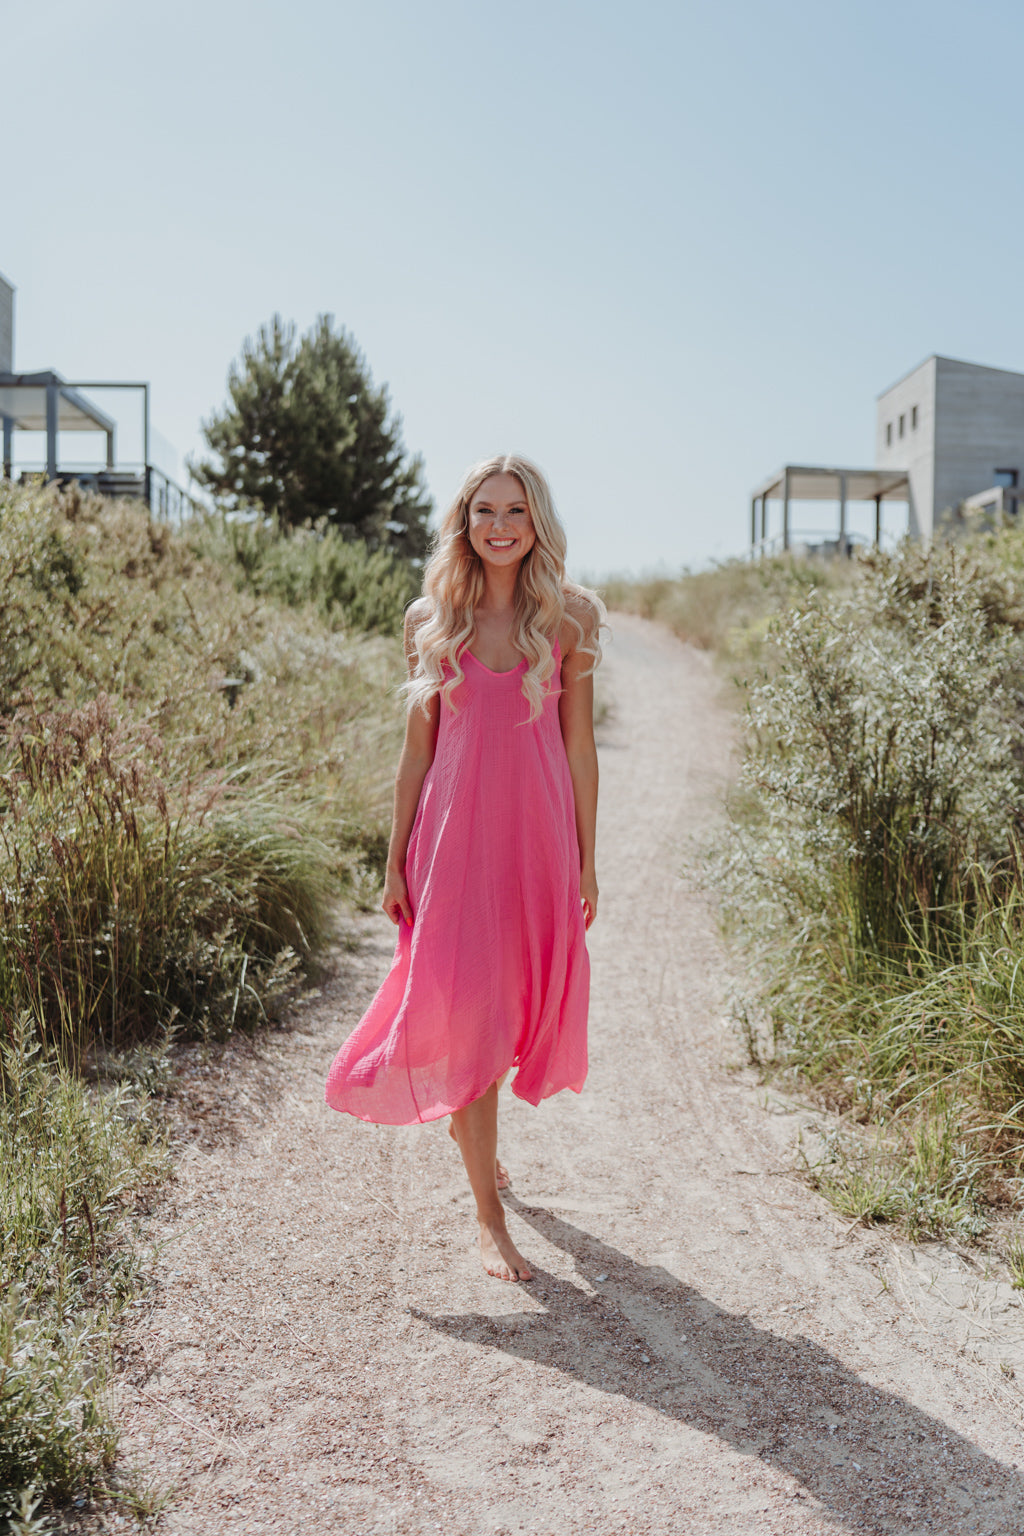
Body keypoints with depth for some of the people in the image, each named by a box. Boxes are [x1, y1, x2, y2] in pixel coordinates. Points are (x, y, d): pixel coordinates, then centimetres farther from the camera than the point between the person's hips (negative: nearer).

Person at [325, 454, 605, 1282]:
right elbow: (417, 749, 4)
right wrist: (396, 862, 4)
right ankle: (490, 1219, 7)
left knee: (525, 999, 13)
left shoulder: (567, 619, 1)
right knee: (465, 1006, -4)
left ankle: (471, 1117, 47)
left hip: (539, 832, 1)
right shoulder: (430, 621, 1)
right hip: (455, 832, -1)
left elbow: (579, 746, 3)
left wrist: (586, 862, 2)